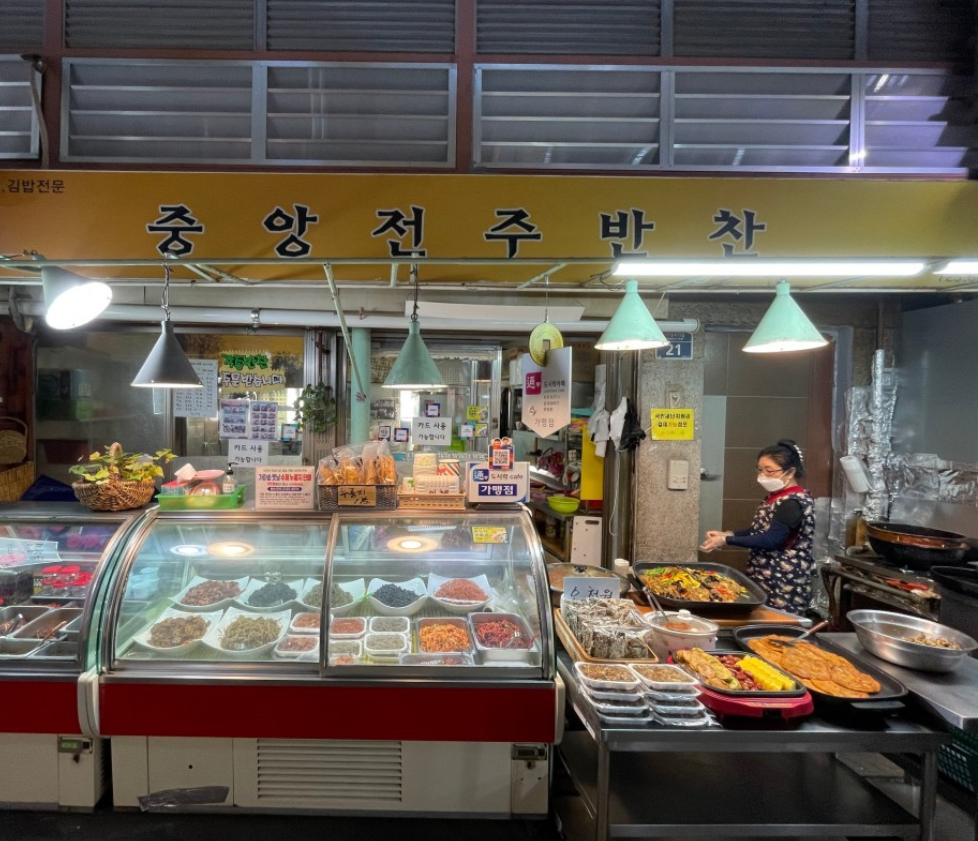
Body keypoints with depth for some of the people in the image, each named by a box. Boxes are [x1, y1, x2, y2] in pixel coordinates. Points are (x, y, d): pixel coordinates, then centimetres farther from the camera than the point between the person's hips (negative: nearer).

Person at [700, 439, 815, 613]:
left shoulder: (794, 502, -18)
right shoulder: (776, 497, 12)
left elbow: (771, 540, -24)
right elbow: (760, 530, 17)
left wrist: (726, 540, -26)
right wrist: (727, 534, 2)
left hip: (784, 584, -9)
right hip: (766, 578, 9)